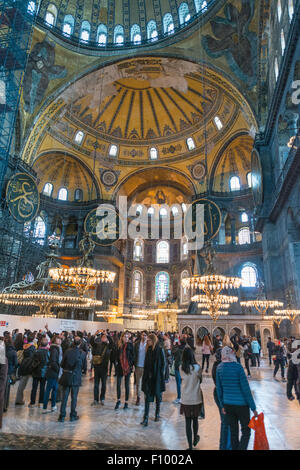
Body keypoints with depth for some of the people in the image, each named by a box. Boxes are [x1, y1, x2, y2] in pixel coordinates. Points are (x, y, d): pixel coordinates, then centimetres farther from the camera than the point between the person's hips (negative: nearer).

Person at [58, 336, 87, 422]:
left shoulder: (67, 351, -9)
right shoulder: (83, 353, -11)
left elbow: (62, 364, -1)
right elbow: (84, 367, -2)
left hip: (66, 377, 1)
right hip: (76, 378, -1)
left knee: (64, 397, 11)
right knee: (74, 397, 11)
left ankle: (62, 416, 16)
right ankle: (73, 416, 19)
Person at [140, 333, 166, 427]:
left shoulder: (160, 349, -10)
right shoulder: (148, 349, 4)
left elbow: (163, 363, -6)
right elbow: (146, 363, 10)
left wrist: (161, 374, -11)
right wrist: (145, 375, 5)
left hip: (157, 377, -3)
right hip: (148, 376, 3)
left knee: (158, 395, 13)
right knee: (147, 396, 0)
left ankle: (157, 414, 31)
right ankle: (146, 418, 2)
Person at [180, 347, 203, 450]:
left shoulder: (181, 368, -9)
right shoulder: (197, 367, -17)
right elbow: (200, 380, -3)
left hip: (185, 399, 1)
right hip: (196, 398, -1)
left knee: (188, 422, 10)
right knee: (195, 419, 22)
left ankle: (190, 446, 13)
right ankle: (195, 439, 43)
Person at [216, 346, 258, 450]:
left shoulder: (219, 368, -3)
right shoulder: (238, 367, -18)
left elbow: (219, 388, 4)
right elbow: (246, 389, -15)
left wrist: (222, 405, 15)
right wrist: (253, 408, -6)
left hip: (228, 404, 5)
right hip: (241, 404, -5)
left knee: (233, 432, 18)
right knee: (246, 432, 9)